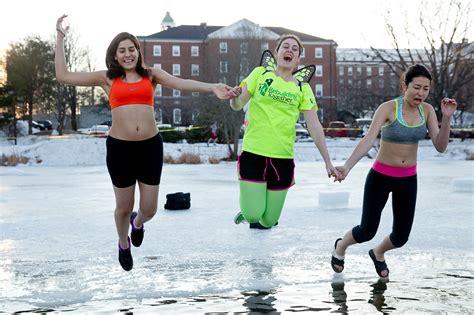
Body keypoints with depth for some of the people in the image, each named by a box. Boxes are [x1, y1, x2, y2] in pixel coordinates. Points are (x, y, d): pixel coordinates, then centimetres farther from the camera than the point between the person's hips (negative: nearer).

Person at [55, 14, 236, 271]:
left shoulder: (151, 75, 6)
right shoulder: (107, 78, 4)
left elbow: (182, 83, -11)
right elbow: (63, 76, 3)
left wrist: (211, 87, -29)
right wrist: (60, 37, 3)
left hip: (151, 146, 1)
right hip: (120, 148, -1)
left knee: (149, 209, 8)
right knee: (124, 207, 13)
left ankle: (138, 223, 47)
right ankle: (123, 245, 45)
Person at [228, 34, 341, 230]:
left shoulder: (302, 87, 6)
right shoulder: (261, 73, 3)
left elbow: (314, 126, 4)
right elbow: (238, 105, 0)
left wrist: (328, 162, 0)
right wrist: (234, 97, -24)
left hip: (282, 158, 2)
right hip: (253, 153, -2)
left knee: (268, 221, 3)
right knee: (252, 215, -12)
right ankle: (248, 208, 25)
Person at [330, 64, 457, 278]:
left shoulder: (427, 110, -4)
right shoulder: (388, 108, -19)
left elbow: (440, 147, -10)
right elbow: (368, 140, -31)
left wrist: (447, 118, -25)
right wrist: (347, 166, -46)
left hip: (408, 179, 4)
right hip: (381, 176, -4)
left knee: (401, 237, 8)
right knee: (367, 232, 2)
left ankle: (378, 253, 43)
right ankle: (341, 246, 37)